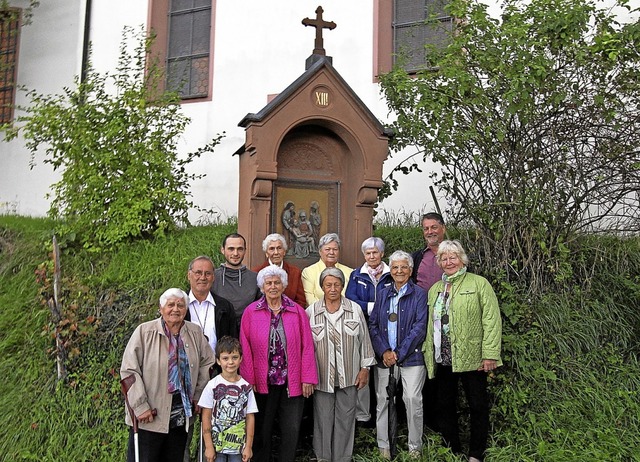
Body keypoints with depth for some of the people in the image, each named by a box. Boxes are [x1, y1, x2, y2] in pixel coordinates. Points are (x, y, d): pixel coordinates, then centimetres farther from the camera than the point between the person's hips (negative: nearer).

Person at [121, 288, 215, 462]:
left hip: (181, 417, 4)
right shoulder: (144, 332, -9)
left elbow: (208, 362, 15)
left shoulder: (195, 332, 4)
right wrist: (140, 406, -14)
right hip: (148, 417, -4)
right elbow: (129, 370, -11)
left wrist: (198, 396, 11)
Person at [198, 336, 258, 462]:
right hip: (216, 445, -1)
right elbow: (206, 417, -4)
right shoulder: (213, 385, -6)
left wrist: (248, 446, -1)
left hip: (238, 446, 1)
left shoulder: (246, 387, -1)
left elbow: (250, 417, 2)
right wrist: (208, 446, -6)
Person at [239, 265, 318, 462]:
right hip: (262, 382, 0)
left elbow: (307, 346, -1)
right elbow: (245, 348, -3)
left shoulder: (297, 311, -1)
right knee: (262, 430, 12)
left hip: (292, 382, 1)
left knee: (291, 431, 8)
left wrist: (307, 379, -3)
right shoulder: (251, 312, -2)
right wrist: (249, 379, -6)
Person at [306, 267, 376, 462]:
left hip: (349, 377, 1)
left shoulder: (355, 309, 0)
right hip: (322, 377, -1)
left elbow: (364, 341, 5)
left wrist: (365, 368, 4)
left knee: (345, 420, 8)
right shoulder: (311, 312, -3)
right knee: (323, 420, 9)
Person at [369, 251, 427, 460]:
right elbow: (373, 324, 8)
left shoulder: (419, 294, 0)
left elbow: (420, 326, -8)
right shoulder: (383, 295, 12)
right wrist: (384, 352, -7)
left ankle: (415, 447, 10)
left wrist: (399, 353, -11)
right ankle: (383, 446, 19)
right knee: (383, 400, 5)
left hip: (411, 356, -3)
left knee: (413, 399, -7)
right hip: (384, 357, 4)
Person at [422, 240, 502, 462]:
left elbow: (492, 320, -10)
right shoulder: (435, 289, 13)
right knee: (444, 406, 13)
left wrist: (490, 354, -15)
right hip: (442, 360, 5)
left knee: (478, 406, 6)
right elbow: (429, 324, 14)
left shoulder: (479, 284, -4)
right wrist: (428, 354, 7)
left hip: (471, 358, -5)